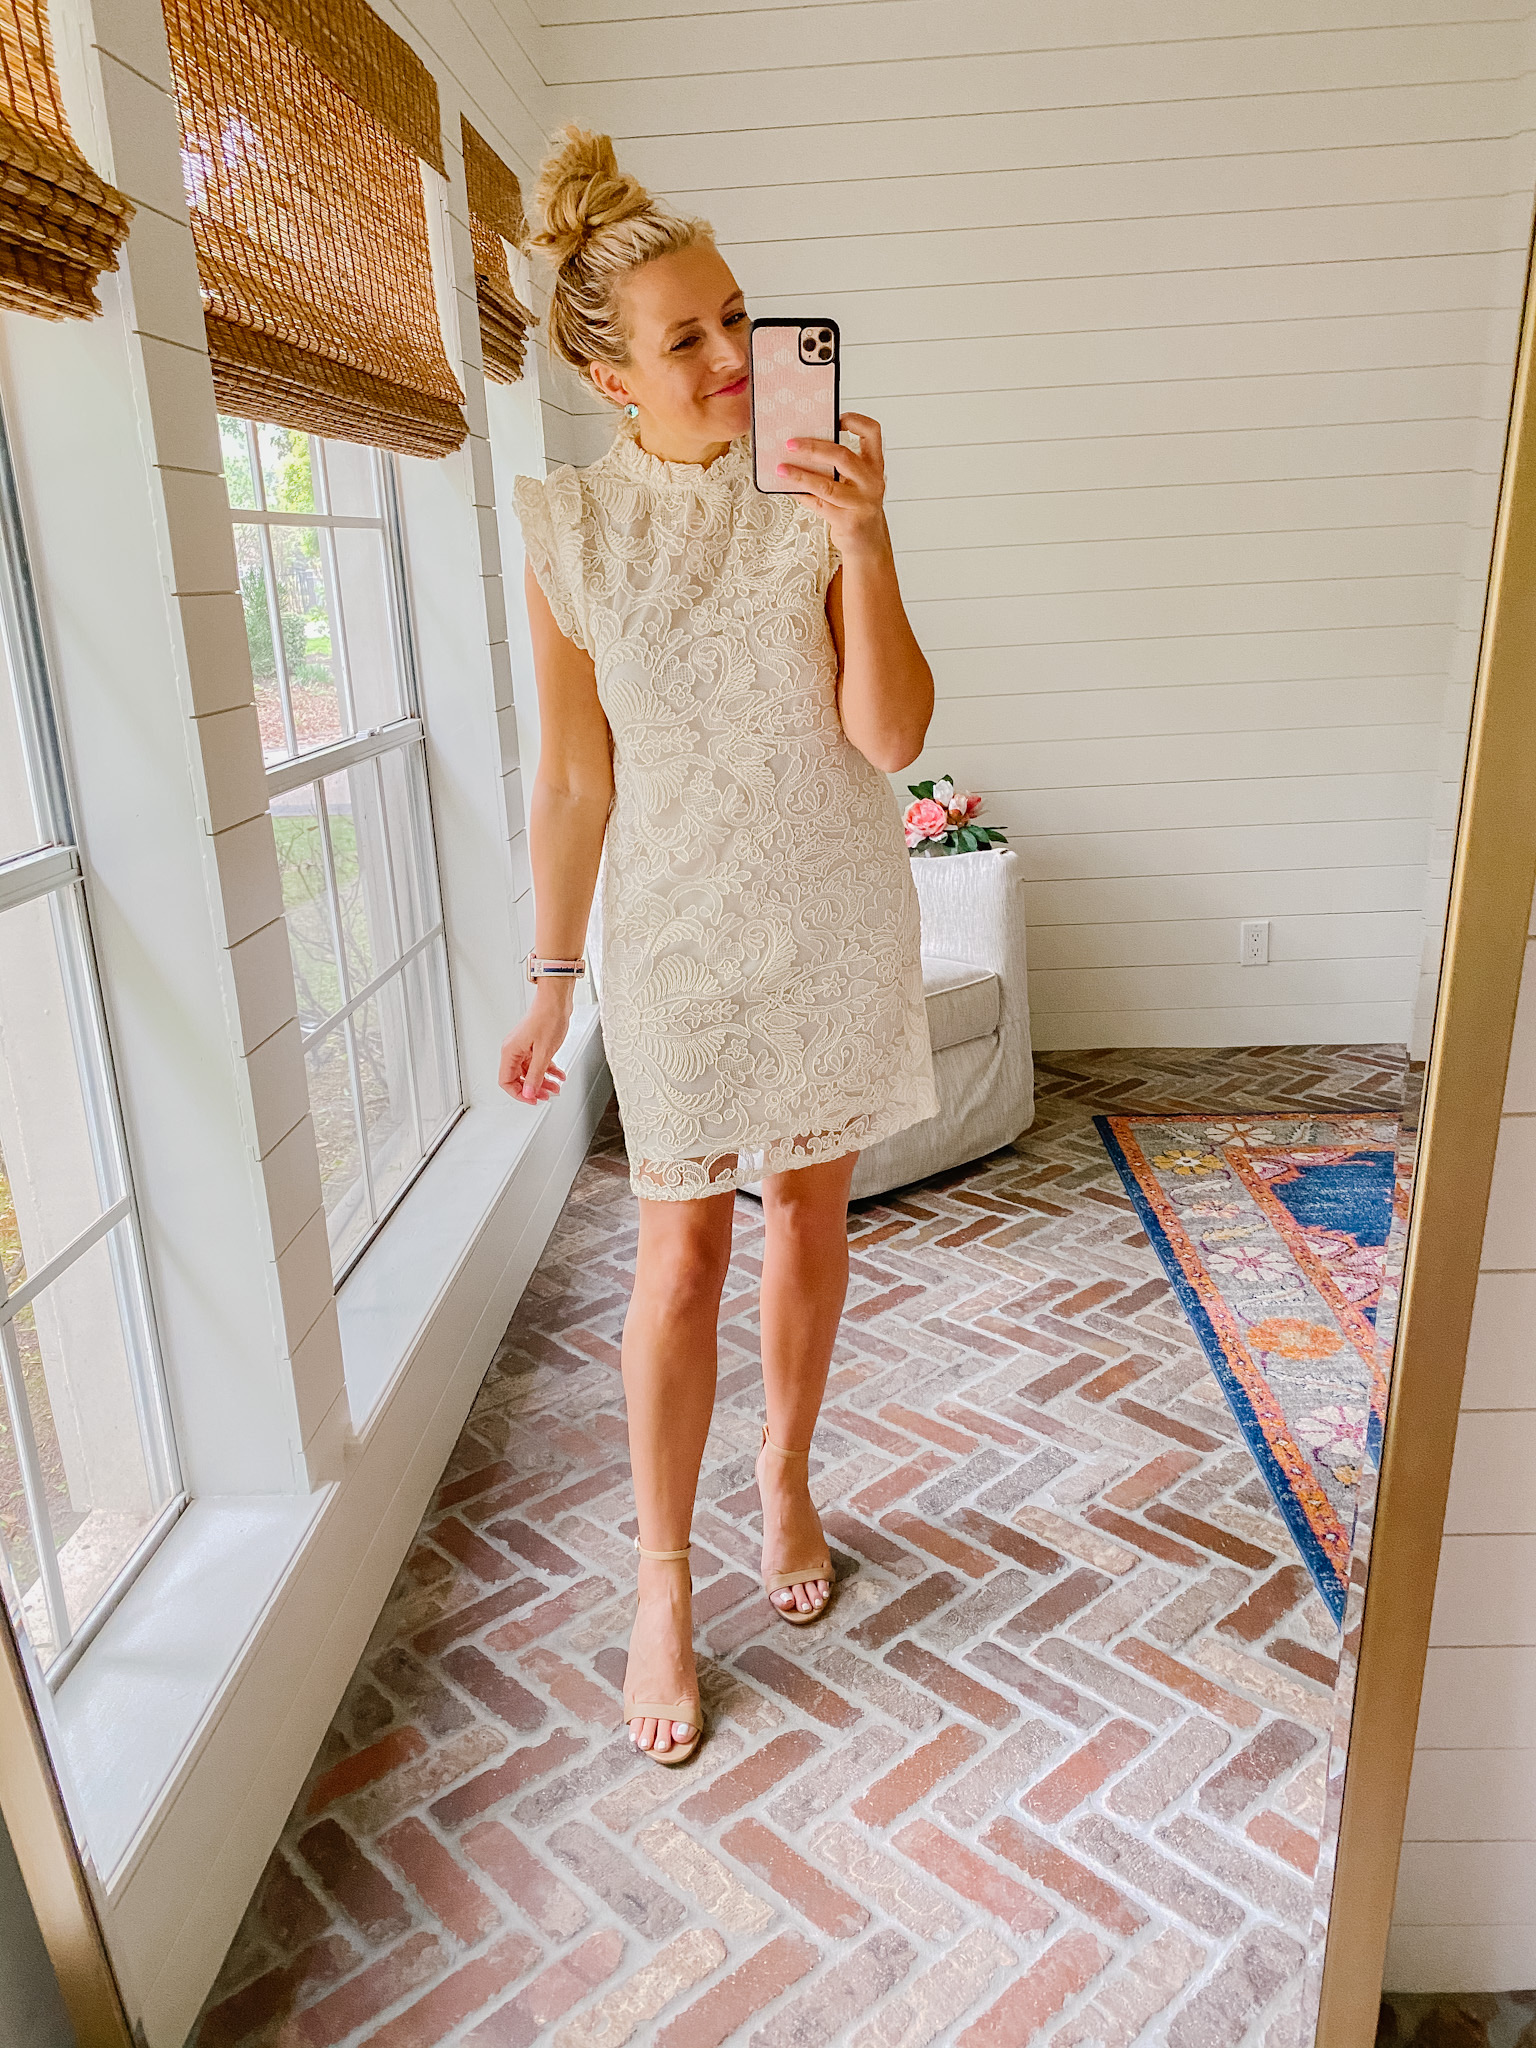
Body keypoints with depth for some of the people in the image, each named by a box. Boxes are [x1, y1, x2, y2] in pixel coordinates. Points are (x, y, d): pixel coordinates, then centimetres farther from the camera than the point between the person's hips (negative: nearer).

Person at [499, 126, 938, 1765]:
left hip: (839, 925, 2)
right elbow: (573, 782, -1)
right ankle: (663, 1577, 22)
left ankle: (785, 1477, 38)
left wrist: (867, 545, -24)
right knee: (682, 1252, 3)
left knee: (812, 1212, 14)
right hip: (681, 937, -2)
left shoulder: (818, 502, -3)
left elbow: (892, 734, -11)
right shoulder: (571, 531, -5)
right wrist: (549, 981, 1)